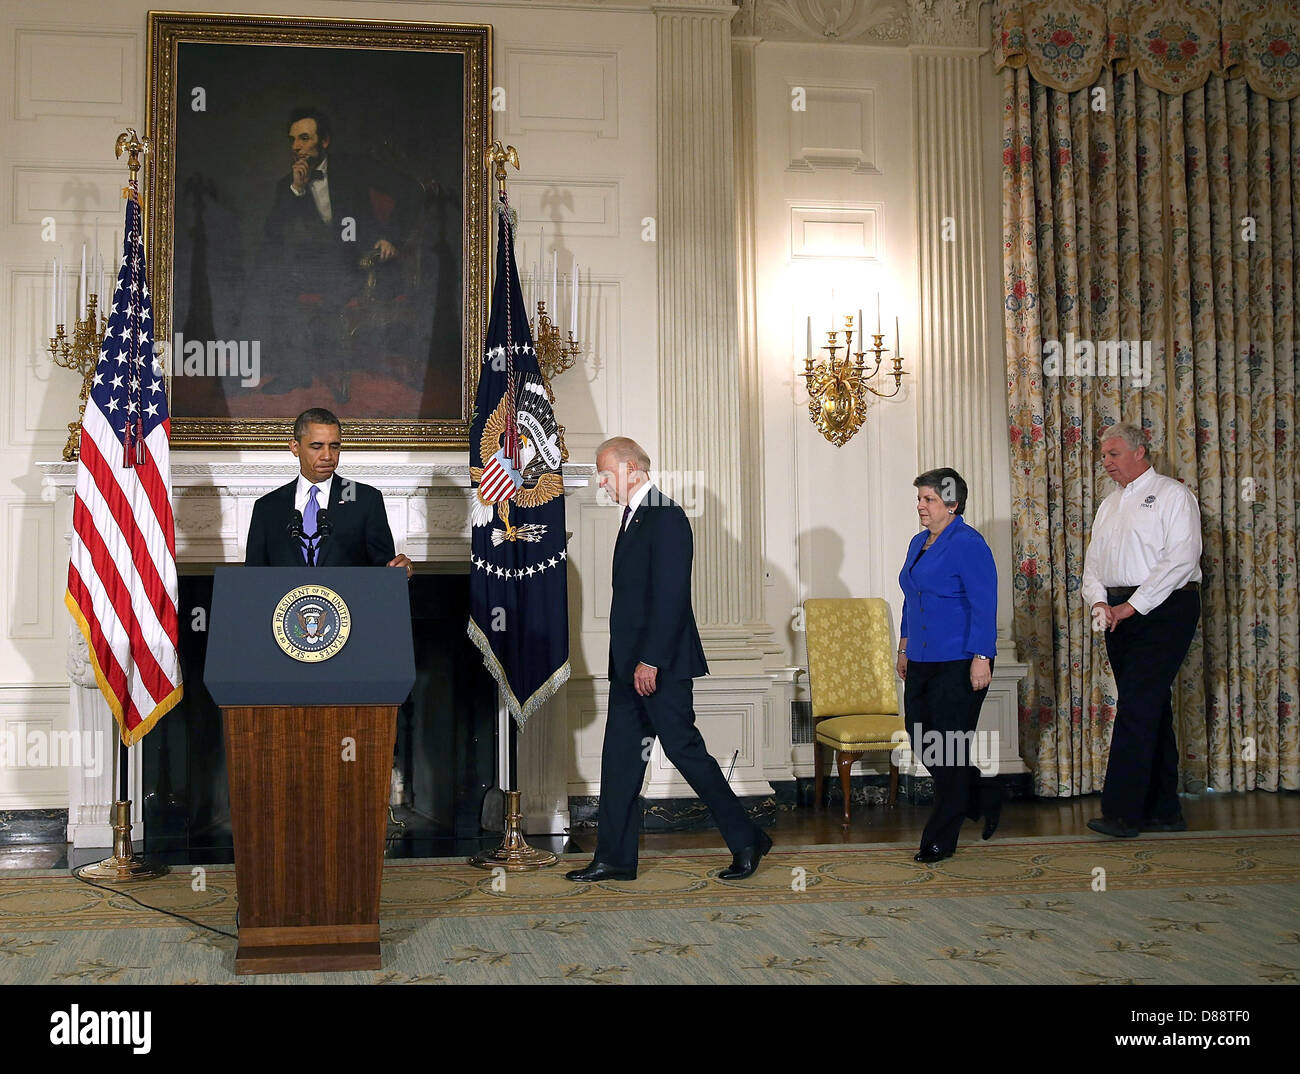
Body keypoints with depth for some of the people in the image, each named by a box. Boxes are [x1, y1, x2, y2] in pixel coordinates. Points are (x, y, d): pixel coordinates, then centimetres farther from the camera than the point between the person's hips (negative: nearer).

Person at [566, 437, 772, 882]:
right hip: (631, 665, 10)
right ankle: (615, 858, 15)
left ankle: (747, 840, 8)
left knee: (684, 748, -4)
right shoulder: (633, 516, 16)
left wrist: (650, 660, -23)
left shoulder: (667, 518, -14)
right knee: (620, 756, 9)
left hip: (660, 665, -10)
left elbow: (671, 595, -20)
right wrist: (629, 662, 17)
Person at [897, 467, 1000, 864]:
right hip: (922, 663, 9)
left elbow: (984, 606, -16)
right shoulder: (918, 543, 14)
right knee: (923, 745, 9)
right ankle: (986, 798, 30)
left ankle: (940, 840, 9)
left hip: (959, 664, -9)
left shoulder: (968, 544, -12)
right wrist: (905, 646, 22)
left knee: (948, 750, -2)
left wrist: (981, 659, -21)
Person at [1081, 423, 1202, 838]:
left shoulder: (1172, 494, -4)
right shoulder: (1109, 505, 20)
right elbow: (1093, 561, 15)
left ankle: (1122, 812, -16)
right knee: (1150, 710, 10)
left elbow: (1182, 558, -14)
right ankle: (1163, 811, 15)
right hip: (1120, 614, 8)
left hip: (1163, 609, -7)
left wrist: (1133, 605, -16)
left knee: (1137, 708, -14)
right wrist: (1099, 602, -6)